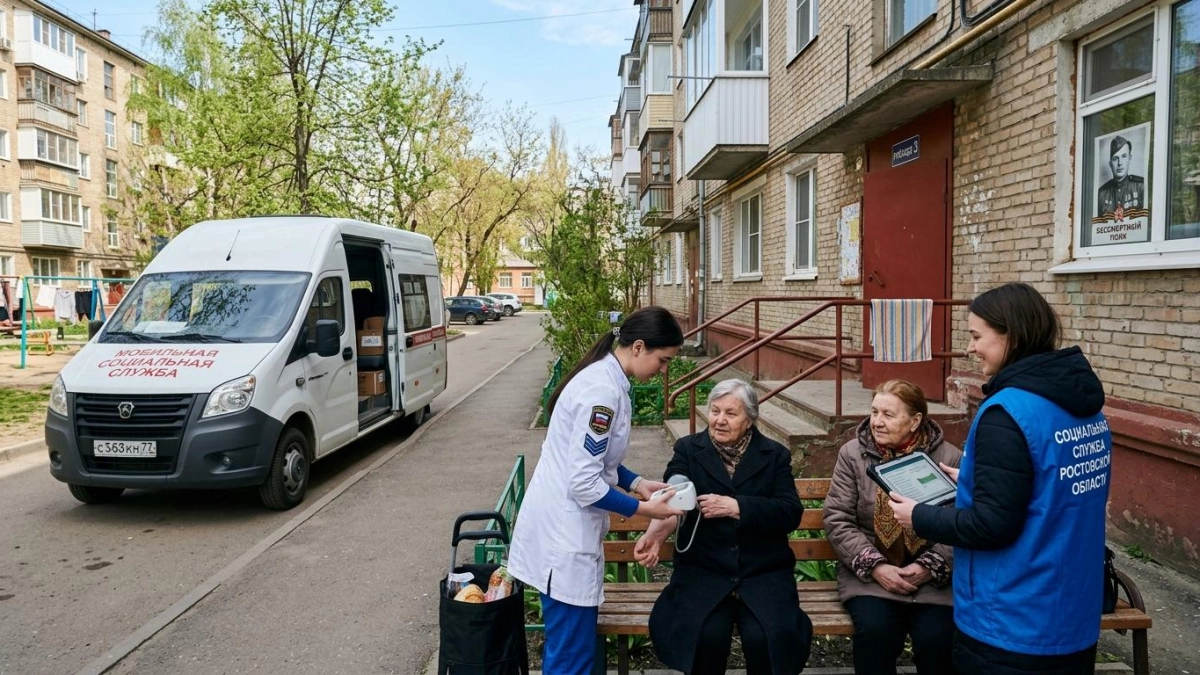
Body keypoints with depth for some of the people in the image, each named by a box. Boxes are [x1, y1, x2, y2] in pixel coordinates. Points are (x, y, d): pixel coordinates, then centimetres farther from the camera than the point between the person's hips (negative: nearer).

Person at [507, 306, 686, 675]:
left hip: (565, 527, 10)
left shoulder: (605, 378, 7)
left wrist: (636, 482, 5)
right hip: (564, 534, -10)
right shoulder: (603, 391, -23)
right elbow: (584, 483, -24)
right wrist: (642, 508, -13)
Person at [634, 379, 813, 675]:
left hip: (764, 571, 1)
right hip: (702, 570, 0)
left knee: (771, 637, -25)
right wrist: (655, 533, -31)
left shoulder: (775, 455, 9)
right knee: (706, 635, -27)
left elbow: (791, 512, -4)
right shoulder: (688, 449, 7)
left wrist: (736, 506, -16)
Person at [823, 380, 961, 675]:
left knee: (937, 637, -24)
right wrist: (876, 566, -12)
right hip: (871, 573, 0)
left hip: (933, 577, 0)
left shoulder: (949, 458, 0)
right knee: (875, 630, -26)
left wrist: (930, 567, -15)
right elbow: (837, 519, -3)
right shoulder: (852, 454, 1)